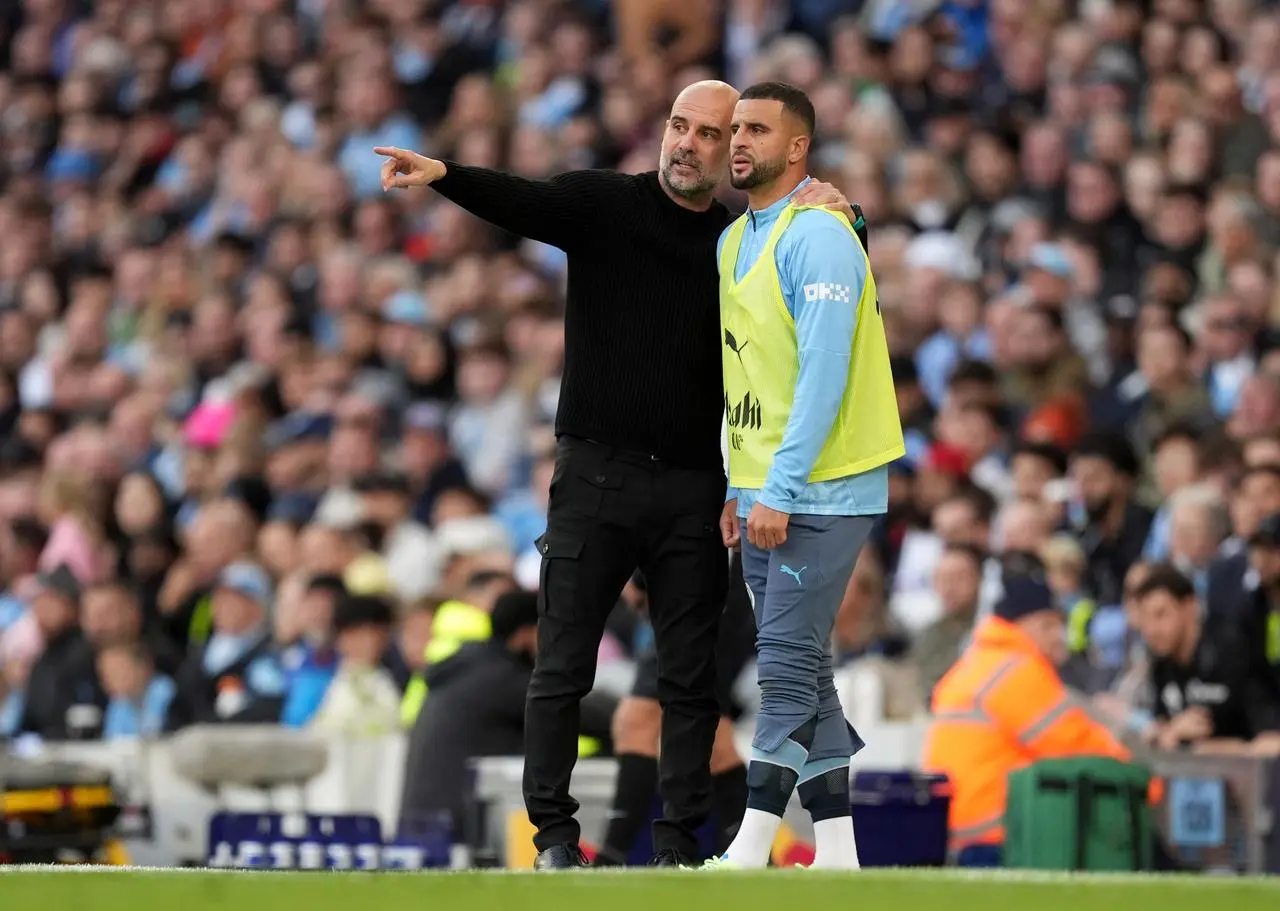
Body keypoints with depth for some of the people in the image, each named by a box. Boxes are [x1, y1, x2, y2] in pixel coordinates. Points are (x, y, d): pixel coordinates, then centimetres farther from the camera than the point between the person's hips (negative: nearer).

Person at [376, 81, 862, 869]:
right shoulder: (603, 204, 0)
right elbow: (519, 201, -17)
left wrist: (836, 222, -10)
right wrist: (444, 175, -37)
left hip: (694, 487, 2)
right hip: (597, 474, -2)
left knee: (691, 678, 4)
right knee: (563, 668, -1)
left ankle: (679, 841, 10)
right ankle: (554, 833, 6)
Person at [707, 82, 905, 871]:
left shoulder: (817, 237, -13)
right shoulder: (735, 242, 13)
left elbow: (823, 372, -19)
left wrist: (779, 489, -22)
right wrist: (739, 486, 15)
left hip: (822, 489, -9)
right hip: (761, 489, 9)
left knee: (789, 662, -10)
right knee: (802, 667, 9)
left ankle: (750, 850, -13)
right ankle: (837, 849, 13)